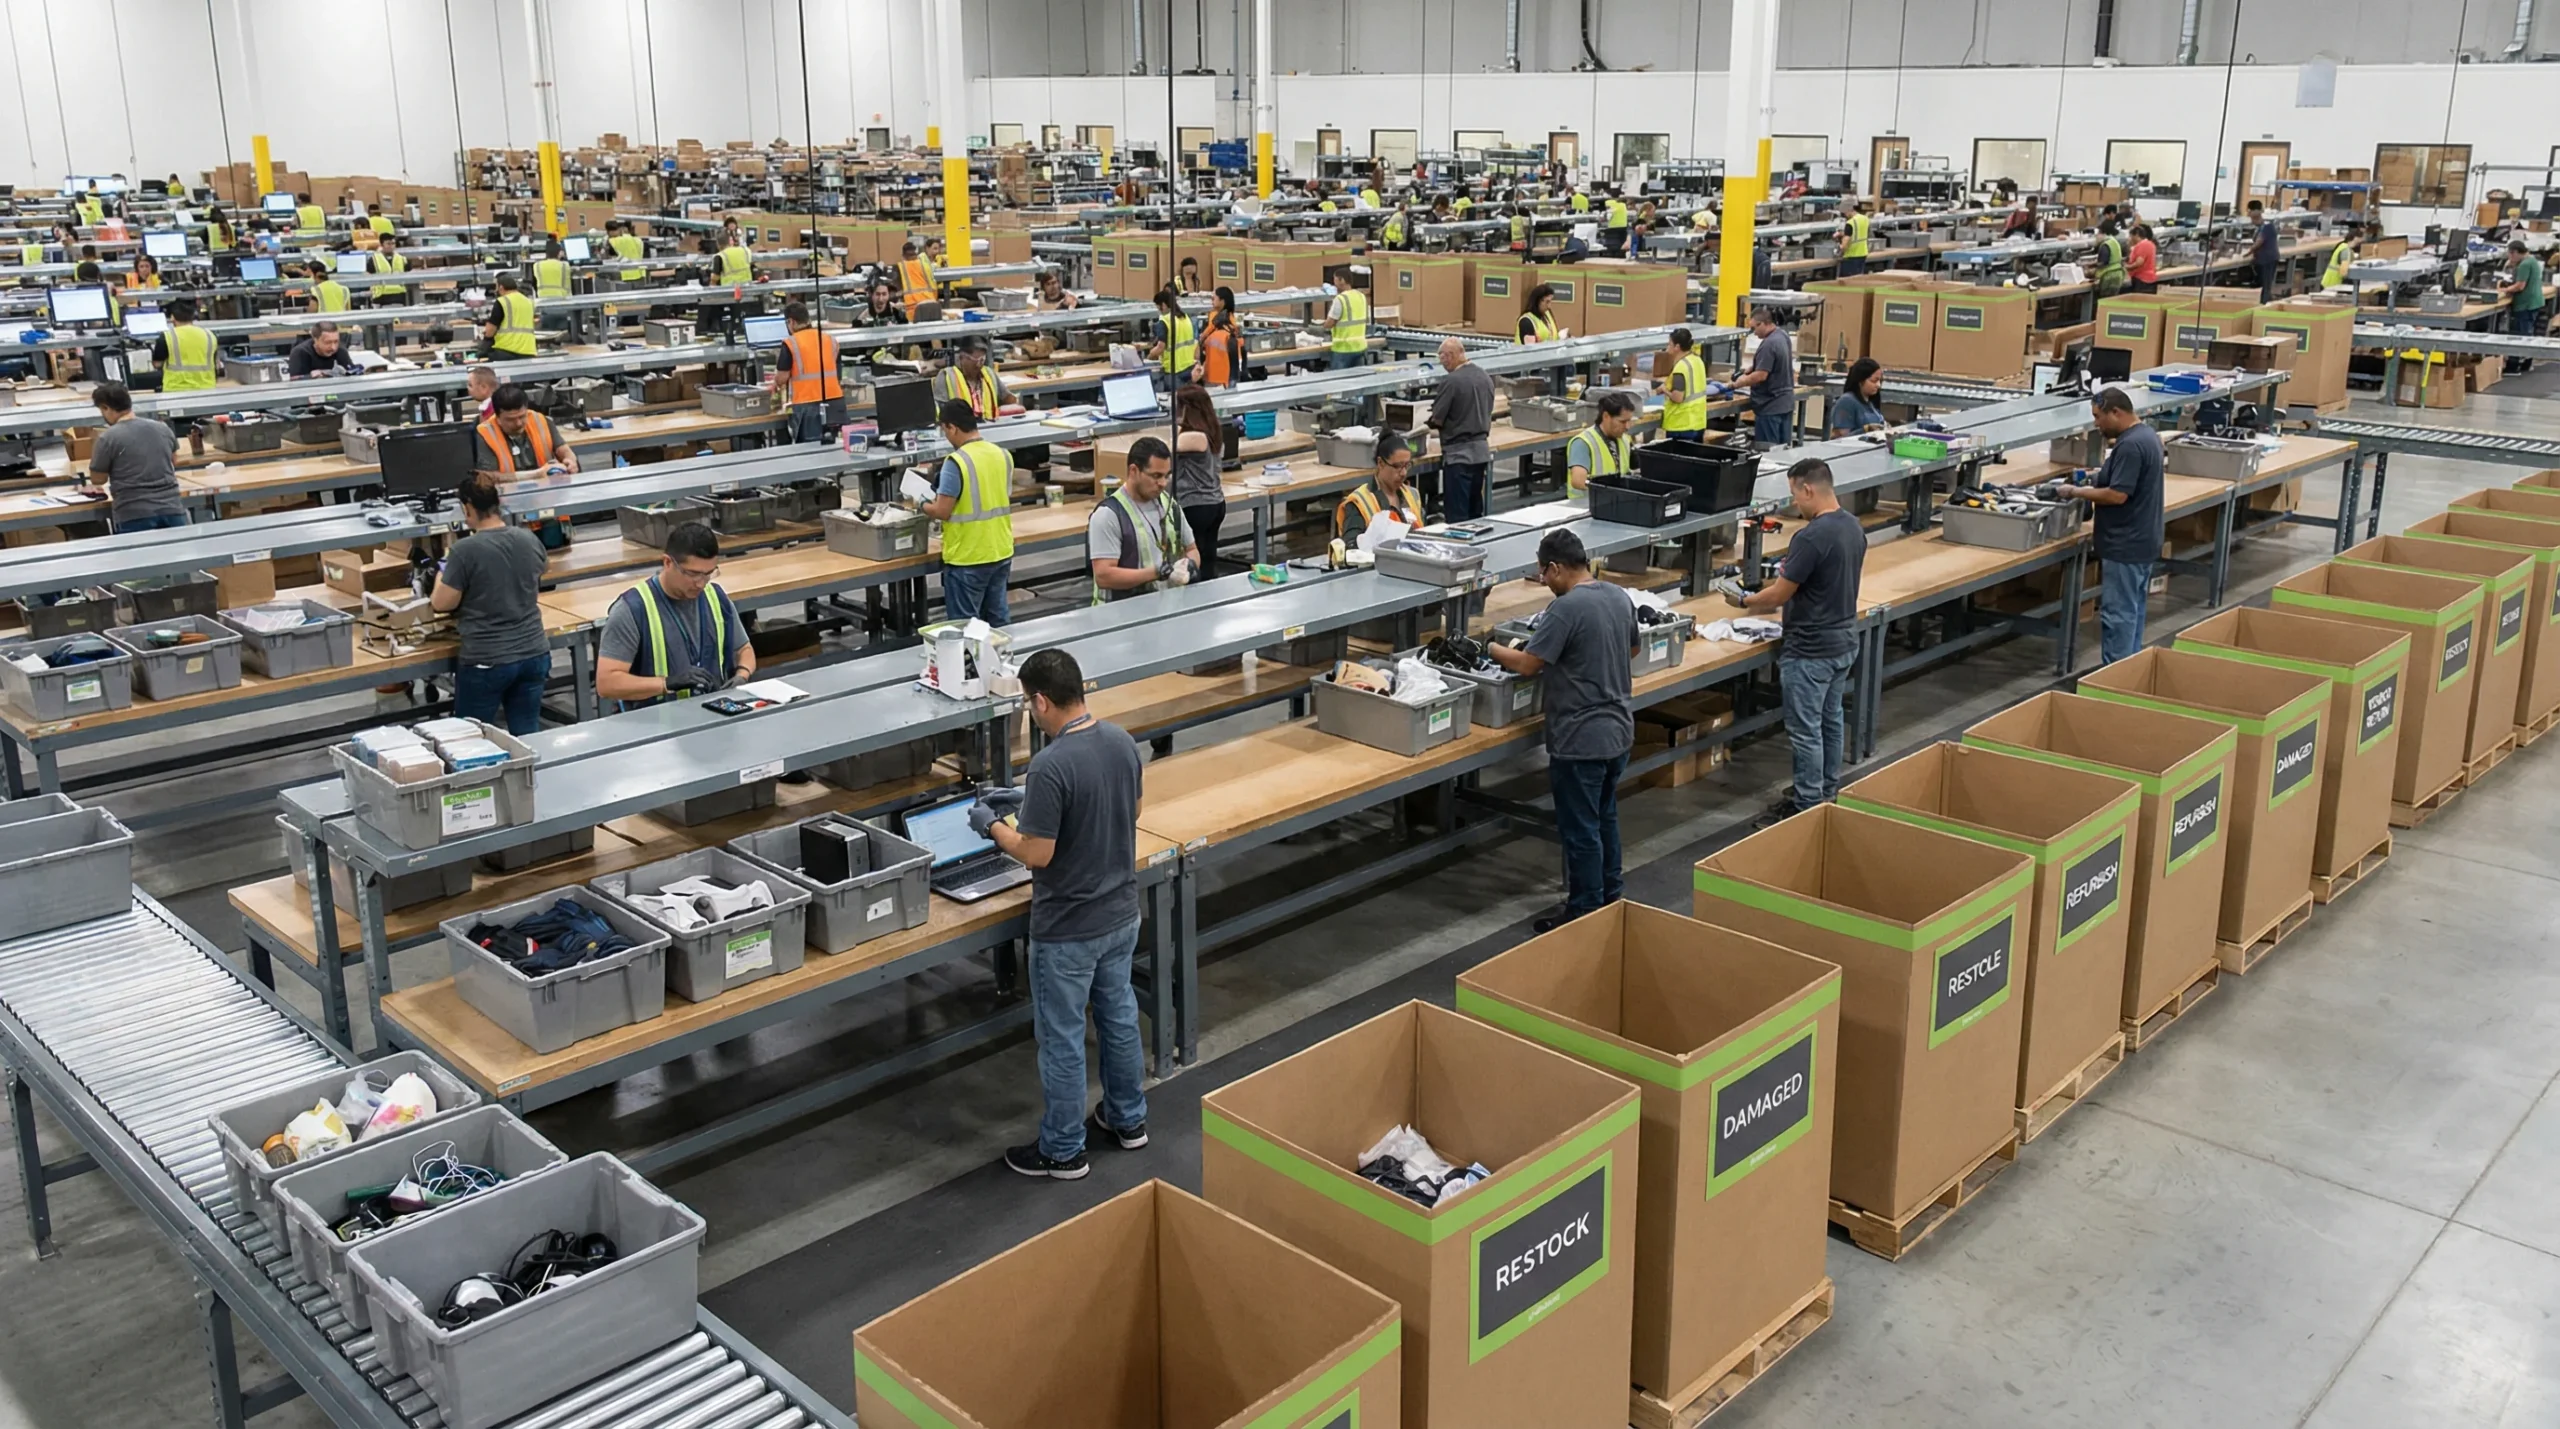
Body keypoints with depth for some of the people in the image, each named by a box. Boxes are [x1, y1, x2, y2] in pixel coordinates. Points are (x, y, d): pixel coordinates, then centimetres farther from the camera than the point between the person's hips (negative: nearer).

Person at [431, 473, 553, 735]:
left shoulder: (466, 550, -15)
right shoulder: (531, 540, 2)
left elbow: (442, 604, -5)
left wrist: (442, 576, 14)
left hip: (486, 662, -5)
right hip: (533, 655, 5)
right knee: (527, 738, 10)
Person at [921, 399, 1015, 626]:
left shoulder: (956, 462, -19)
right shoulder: (1002, 454, 2)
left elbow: (942, 512, -18)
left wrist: (922, 505, 3)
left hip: (967, 558, -7)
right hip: (1001, 552, 7)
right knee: (999, 618, 17)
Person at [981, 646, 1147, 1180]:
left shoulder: (1050, 766, -28)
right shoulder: (1122, 741, -3)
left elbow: (1036, 854, -24)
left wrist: (993, 825, -6)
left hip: (1068, 928, -8)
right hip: (1120, 913, 8)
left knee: (1061, 1037, 7)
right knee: (1119, 1015, 22)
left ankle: (1063, 1151, 20)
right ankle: (1127, 1120, 38)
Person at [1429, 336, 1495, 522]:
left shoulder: (1451, 381, -16)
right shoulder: (1485, 377, 7)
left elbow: (1436, 420, -11)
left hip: (1458, 453, -8)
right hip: (1482, 449, 8)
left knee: (1457, 516, -2)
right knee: (1476, 510, 15)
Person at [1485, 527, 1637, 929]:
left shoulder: (1566, 608, -22)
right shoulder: (1620, 597, 4)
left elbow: (1527, 665, -19)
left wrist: (1494, 650, -2)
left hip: (1581, 741, -9)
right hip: (1618, 731, 9)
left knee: (1580, 830, 3)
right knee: (1605, 818, 23)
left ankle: (1585, 914, 13)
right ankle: (1611, 899, 34)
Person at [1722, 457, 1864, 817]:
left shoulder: (1810, 537, -25)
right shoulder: (1852, 526, 4)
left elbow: (1778, 595, -19)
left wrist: (1743, 602, -2)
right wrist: (1793, 571, 19)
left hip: (1810, 649, -9)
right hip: (1845, 639, 10)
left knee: (1805, 730, 1)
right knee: (1832, 719, 19)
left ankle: (1808, 807, 9)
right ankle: (1829, 795, 31)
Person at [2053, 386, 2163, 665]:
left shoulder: (2130, 445, -22)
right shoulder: (2144, 434, 11)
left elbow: (2117, 495, -25)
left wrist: (2076, 492, -15)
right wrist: (2094, 482, 12)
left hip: (2126, 545, -11)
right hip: (2139, 540, 11)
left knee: (2117, 613, -5)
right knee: (2132, 610, 16)